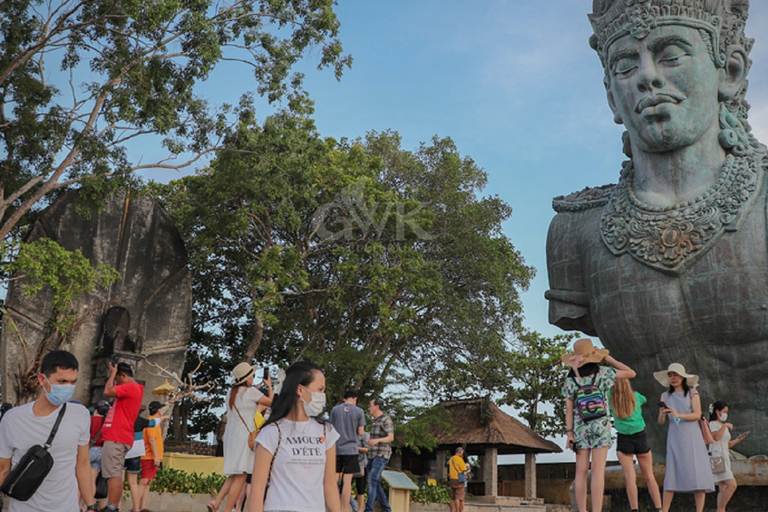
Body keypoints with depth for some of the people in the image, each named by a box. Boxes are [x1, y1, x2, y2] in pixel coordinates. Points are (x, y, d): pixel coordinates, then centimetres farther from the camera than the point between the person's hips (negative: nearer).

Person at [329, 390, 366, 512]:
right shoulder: (359, 411, -1)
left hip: (335, 448, 2)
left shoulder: (335, 409, 4)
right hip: (350, 449, -2)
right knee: (347, 480, 0)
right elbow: (361, 432, -1)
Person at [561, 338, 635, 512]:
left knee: (581, 471, 4)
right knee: (598, 471, -4)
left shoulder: (570, 379, 0)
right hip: (600, 426, -2)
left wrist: (569, 433, -2)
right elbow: (631, 373, 5)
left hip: (580, 428, 2)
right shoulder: (602, 372, -4)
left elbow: (569, 409, -3)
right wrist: (609, 360, 9)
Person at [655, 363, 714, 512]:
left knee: (697, 473, -6)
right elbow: (660, 422, 6)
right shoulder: (665, 396, 11)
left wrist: (678, 415, -19)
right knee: (672, 474, -3)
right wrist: (662, 414, -16)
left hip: (691, 437, -1)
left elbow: (697, 415, -5)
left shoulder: (692, 393, 5)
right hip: (675, 438, 1)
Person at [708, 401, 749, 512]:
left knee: (723, 489, 4)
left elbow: (729, 444, 24)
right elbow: (716, 437, -25)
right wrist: (725, 426, -19)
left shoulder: (723, 426, 23)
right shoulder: (712, 424, -5)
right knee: (732, 485, -17)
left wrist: (738, 439, 10)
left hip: (724, 459, 10)